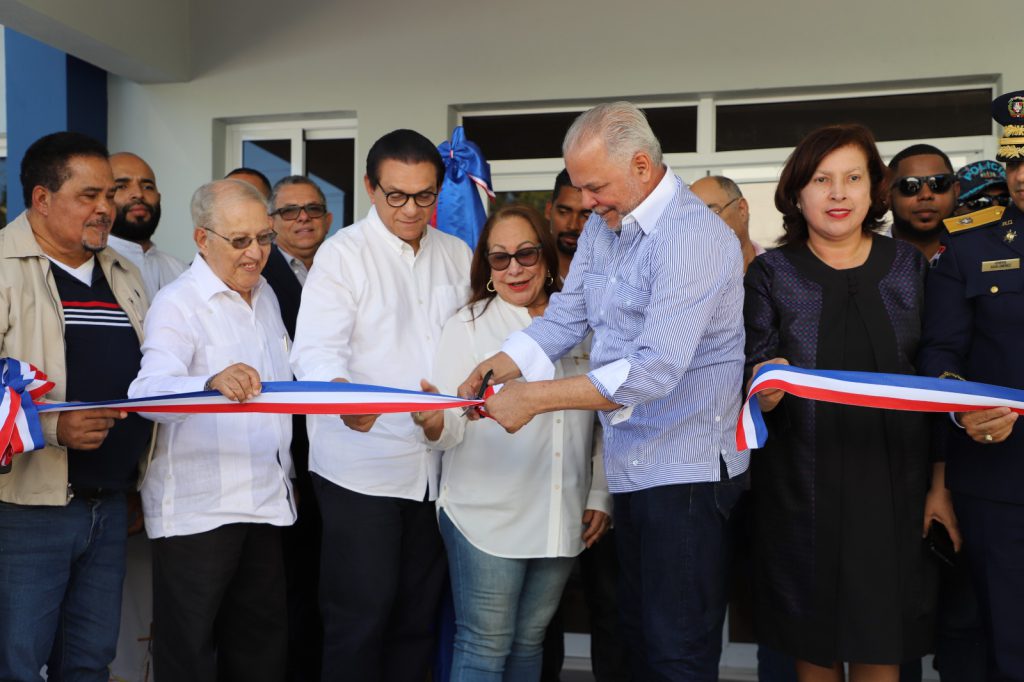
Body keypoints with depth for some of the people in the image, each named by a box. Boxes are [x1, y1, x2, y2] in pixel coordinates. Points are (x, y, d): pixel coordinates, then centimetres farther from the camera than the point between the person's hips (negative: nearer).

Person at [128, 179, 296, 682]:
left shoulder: (265, 296, 14)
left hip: (265, 500, 7)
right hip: (197, 508, -7)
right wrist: (213, 384, -46)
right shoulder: (177, 303, -8)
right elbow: (150, 390, -26)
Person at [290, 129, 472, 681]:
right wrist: (345, 396, -34)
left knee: (418, 615, 13)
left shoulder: (455, 255, 12)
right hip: (361, 463, -5)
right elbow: (316, 350, -14)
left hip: (436, 464, 5)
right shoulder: (343, 253, -3)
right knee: (361, 615, -2)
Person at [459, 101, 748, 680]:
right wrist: (501, 366, -11)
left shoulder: (693, 236, -19)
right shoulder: (601, 227, 10)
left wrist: (534, 398, -25)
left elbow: (655, 370, -27)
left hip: (687, 468, -9)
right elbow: (565, 318, 7)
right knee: (638, 629, 19)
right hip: (631, 464, 9)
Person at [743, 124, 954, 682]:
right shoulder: (770, 273, 1)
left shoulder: (909, 266, 6)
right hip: (803, 490, -1)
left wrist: (941, 485, 2)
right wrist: (766, 389, -25)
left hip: (892, 488, 1)